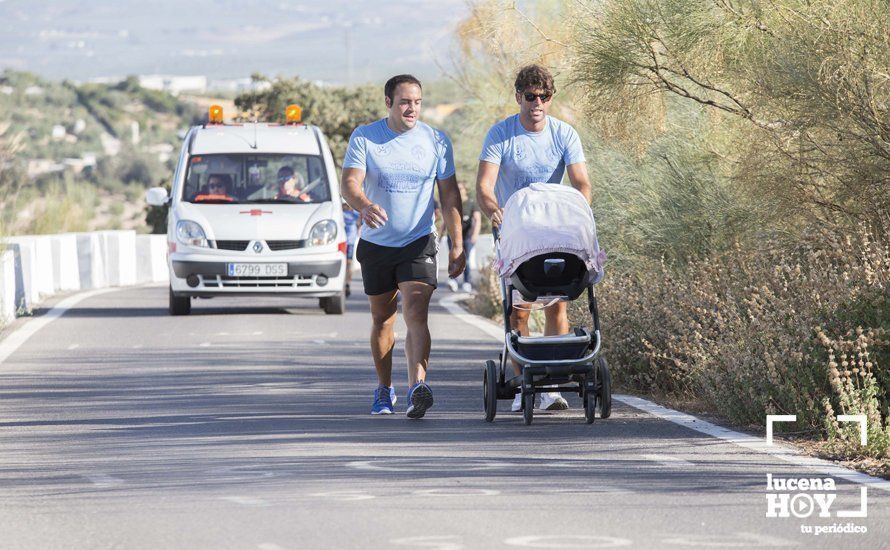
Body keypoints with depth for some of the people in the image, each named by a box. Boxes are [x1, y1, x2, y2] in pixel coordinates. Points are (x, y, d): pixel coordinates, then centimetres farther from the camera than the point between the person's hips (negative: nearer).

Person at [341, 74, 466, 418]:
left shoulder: (436, 141, -1)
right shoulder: (364, 138, -5)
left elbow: (450, 194, 3)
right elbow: (349, 182, -16)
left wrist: (457, 245, -2)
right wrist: (364, 206, -39)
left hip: (418, 243, -1)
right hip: (376, 244, 1)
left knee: (416, 314, -19)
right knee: (382, 319, 12)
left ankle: (418, 386, -33)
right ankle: (384, 390, 27)